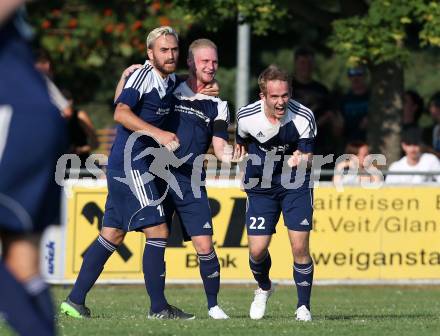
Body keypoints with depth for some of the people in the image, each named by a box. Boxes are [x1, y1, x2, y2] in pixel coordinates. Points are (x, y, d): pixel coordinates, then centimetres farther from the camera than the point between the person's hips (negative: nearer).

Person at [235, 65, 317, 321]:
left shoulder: (304, 118, -21)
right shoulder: (247, 117, -16)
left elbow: (308, 155, -15)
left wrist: (301, 159, -36)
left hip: (295, 183, -1)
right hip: (260, 185, 1)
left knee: (300, 246, -11)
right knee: (257, 249, -4)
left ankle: (304, 307, 7)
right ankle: (264, 288, 31)